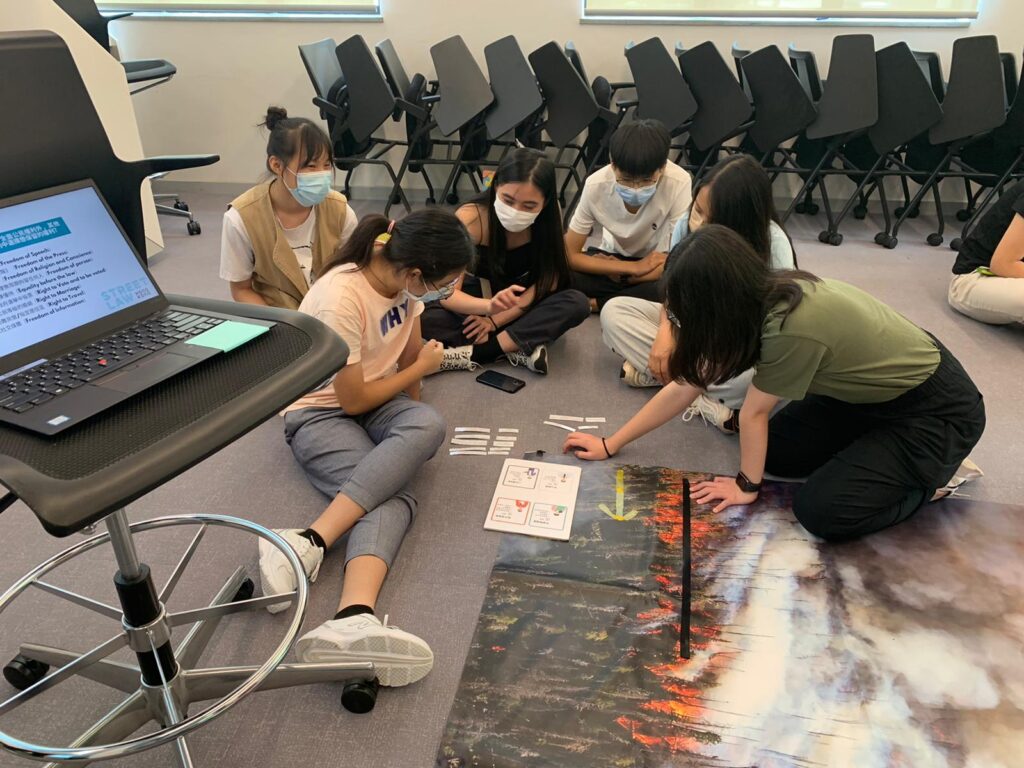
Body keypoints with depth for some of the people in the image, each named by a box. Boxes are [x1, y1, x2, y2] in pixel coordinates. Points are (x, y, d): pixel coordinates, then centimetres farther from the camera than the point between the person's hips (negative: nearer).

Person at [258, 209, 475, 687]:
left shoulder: (403, 277, -6)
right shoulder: (341, 300, -28)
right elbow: (354, 400, -19)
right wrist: (421, 368, -8)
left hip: (375, 399, 6)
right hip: (320, 411, -6)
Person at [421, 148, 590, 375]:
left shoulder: (549, 217, -21)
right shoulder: (470, 218, -28)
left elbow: (547, 281, -17)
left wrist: (496, 320, -26)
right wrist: (490, 306, -52)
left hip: (523, 304, 2)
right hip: (476, 298, -1)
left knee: (577, 303, -29)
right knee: (423, 316, -31)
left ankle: (475, 354, -30)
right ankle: (518, 348, -28)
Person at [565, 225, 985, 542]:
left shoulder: (794, 326, -37)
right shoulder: (759, 297, -11)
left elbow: (753, 412, -21)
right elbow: (684, 387, -6)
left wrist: (747, 486, -5)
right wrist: (610, 445, -2)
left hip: (939, 409, -8)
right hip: (872, 390, 8)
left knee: (820, 510, -15)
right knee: (777, 452, 3)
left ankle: (940, 475, 5)